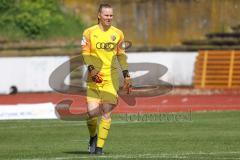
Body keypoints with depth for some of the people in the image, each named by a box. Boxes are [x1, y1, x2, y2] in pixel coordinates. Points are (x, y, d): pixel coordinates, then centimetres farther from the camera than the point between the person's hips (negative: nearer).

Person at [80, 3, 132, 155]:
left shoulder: (118, 34, 8)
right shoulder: (89, 32, 2)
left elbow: (121, 55, 14)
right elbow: (85, 53, 0)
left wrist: (126, 76, 10)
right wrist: (91, 69, -16)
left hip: (111, 77, 1)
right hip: (94, 78, -1)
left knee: (106, 112, -7)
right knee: (92, 112, -8)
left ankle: (99, 146, 1)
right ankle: (93, 137, 23)